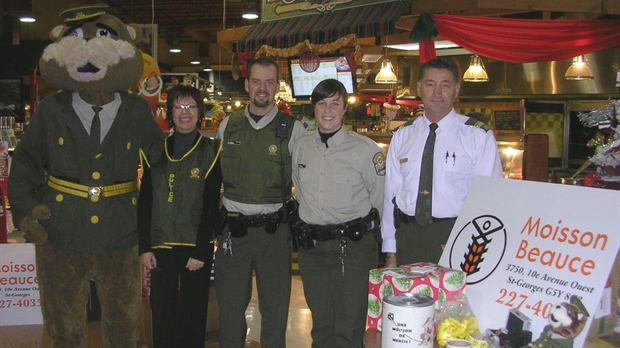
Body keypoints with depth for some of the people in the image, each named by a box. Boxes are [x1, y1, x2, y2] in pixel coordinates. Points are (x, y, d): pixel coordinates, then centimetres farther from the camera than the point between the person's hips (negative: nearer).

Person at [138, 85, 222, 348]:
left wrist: (201, 250, -11)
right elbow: (144, 203, 6)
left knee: (193, 314, 7)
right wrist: (144, 247, 0)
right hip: (160, 246, 3)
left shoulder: (211, 151, -2)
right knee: (161, 315, 7)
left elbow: (211, 205, -6)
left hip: (196, 247, -2)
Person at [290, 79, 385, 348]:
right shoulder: (301, 147, 7)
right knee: (321, 325, 17)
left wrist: (364, 232, 4)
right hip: (310, 246, 5)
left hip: (353, 247, -5)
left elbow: (381, 199, -1)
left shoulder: (365, 149, -8)